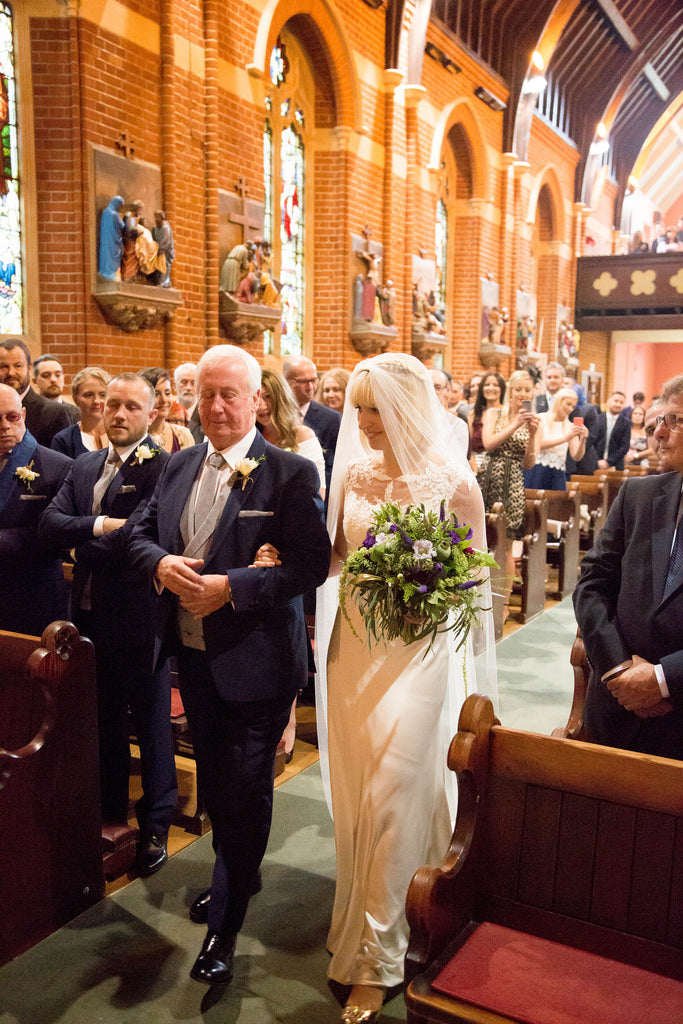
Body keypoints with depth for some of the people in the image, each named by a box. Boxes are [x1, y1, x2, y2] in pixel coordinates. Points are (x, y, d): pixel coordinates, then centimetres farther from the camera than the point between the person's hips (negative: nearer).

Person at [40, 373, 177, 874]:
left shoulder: (162, 467, -13)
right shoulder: (85, 466, 10)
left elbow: (138, 535, -23)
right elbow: (50, 523, -2)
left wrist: (84, 554, -9)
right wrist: (100, 525, -18)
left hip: (139, 615, -6)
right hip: (90, 613, 7)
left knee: (151, 719, 8)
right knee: (104, 719, 19)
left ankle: (156, 824, 25)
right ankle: (111, 810, 38)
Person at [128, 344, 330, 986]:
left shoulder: (291, 472, -14)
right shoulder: (180, 467, 6)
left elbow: (311, 564, -18)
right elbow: (141, 533, 11)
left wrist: (230, 587, -24)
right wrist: (161, 562, -11)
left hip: (254, 661, -6)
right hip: (193, 655, 7)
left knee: (246, 789, 6)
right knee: (214, 778, 23)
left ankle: (224, 924, 25)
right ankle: (235, 876, 48)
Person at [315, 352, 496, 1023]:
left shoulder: (452, 481, -9)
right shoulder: (354, 470, 2)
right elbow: (334, 552, 9)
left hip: (416, 652, -4)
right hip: (352, 644, 4)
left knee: (389, 798, 1)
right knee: (355, 796, 15)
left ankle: (373, 959, 19)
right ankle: (363, 925, 39)